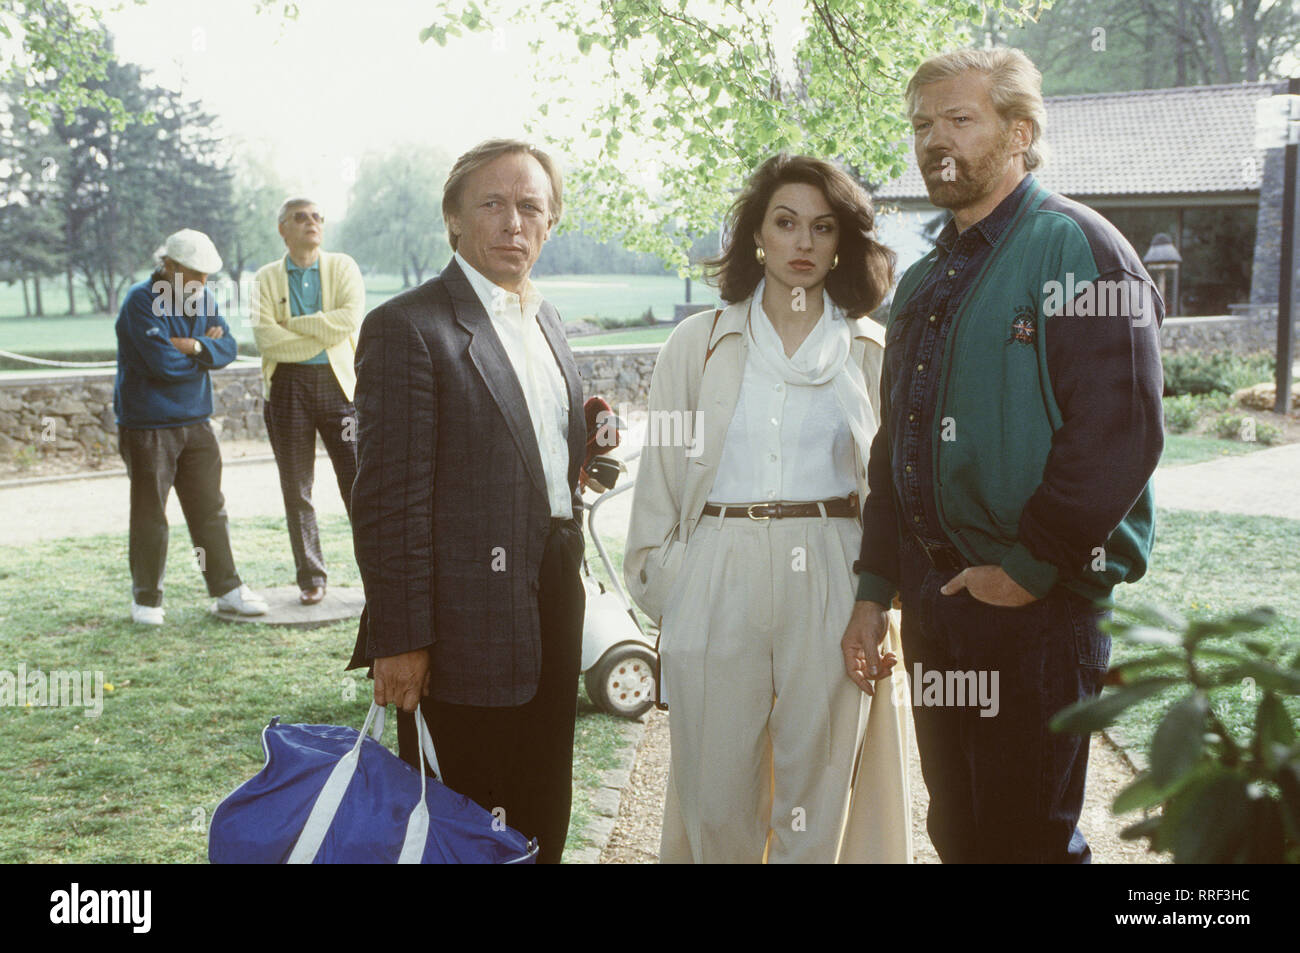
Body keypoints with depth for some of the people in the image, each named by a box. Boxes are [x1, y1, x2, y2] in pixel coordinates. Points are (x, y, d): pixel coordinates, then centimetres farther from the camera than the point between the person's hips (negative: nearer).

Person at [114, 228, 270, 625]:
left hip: (195, 422, 6)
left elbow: (228, 348, 0)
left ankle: (226, 588, 16)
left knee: (210, 510, 8)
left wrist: (193, 346, -18)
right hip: (148, 425, -6)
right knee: (149, 515, 2)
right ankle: (146, 598, 14)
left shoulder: (202, 297, 9)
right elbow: (164, 362, -22)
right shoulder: (141, 301, -13)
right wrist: (206, 347, -6)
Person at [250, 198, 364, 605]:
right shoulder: (266, 278, 8)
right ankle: (311, 579, 15)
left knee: (359, 484, -4)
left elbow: (350, 318, -10)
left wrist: (295, 325, -9)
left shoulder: (343, 267, 8)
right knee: (296, 491, 5)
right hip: (289, 386, 1)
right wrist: (325, 337, -9)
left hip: (339, 382, -1)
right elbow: (267, 337, -7)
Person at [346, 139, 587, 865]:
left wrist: (594, 442, 4)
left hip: (553, 607, 8)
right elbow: (390, 499, -16)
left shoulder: (546, 320, 13)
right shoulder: (408, 328, -13)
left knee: (543, 822, 19)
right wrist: (400, 640, -18)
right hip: (467, 624, -8)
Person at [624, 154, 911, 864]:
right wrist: (659, 585, 2)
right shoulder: (698, 343, 9)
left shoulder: (871, 352, 9)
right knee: (717, 801, 3)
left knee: (817, 801, 5)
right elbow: (660, 478, 9)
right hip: (718, 585, 0)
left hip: (831, 587, 0)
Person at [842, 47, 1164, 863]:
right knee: (956, 830, 17)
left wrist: (1029, 567, -18)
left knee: (1026, 836, 3)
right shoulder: (924, 283, 16)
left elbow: (1119, 435, -20)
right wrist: (875, 590, 14)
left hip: (1037, 605, -7)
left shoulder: (1076, 248, -10)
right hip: (933, 602, 8)